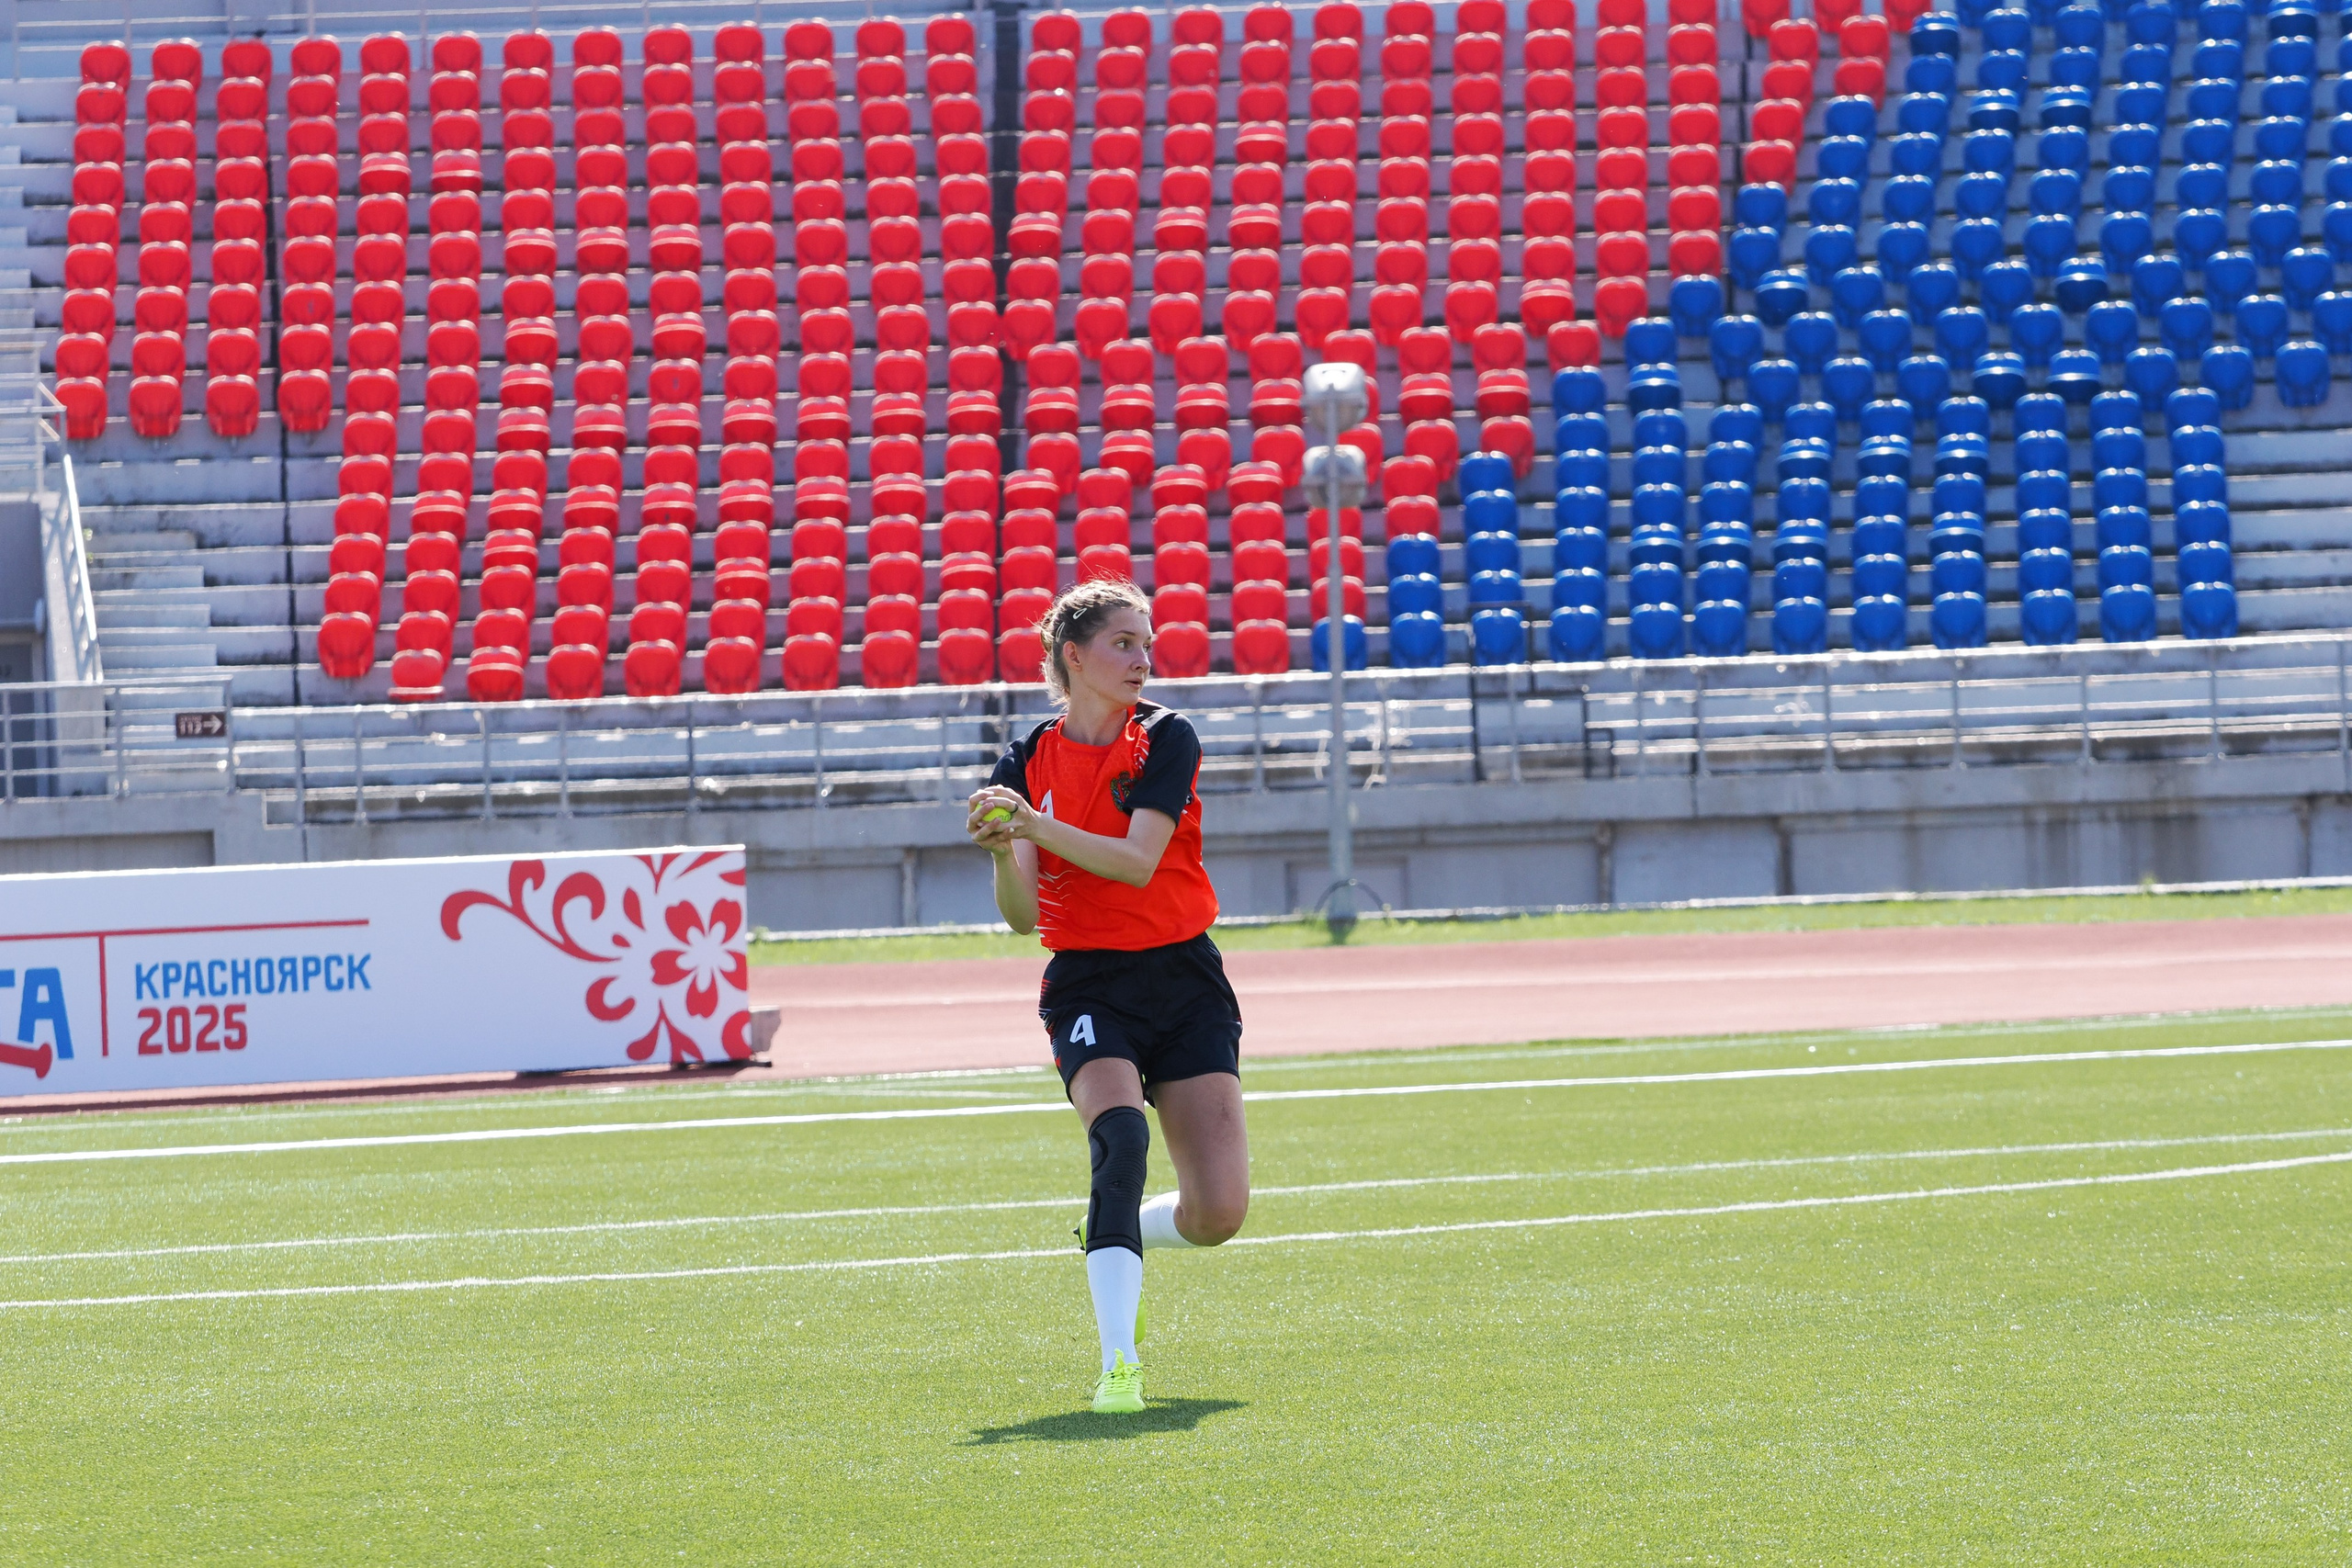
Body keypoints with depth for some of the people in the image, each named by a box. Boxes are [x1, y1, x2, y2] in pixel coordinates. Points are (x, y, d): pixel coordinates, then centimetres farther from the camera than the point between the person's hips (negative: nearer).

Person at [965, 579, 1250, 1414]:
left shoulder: (1165, 739, -3)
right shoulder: (1027, 763, 2)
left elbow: (1138, 861, -18)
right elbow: (1024, 916, -3)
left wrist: (1037, 826, -29)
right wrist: (1002, 852, -23)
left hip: (1184, 977, 1)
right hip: (1088, 985, -1)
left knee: (1219, 1212, -8)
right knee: (1120, 1132, -31)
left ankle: (1110, 1237, 27)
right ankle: (1119, 1361, -31)